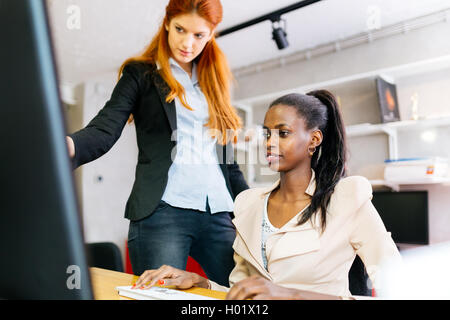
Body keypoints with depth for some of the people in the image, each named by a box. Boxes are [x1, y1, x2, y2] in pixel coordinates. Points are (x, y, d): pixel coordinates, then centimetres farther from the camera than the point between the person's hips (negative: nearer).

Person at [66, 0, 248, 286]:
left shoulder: (214, 81, 20)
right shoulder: (141, 74, 7)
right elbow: (105, 129, -8)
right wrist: (68, 145, -31)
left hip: (218, 214, 5)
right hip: (162, 212, -4)